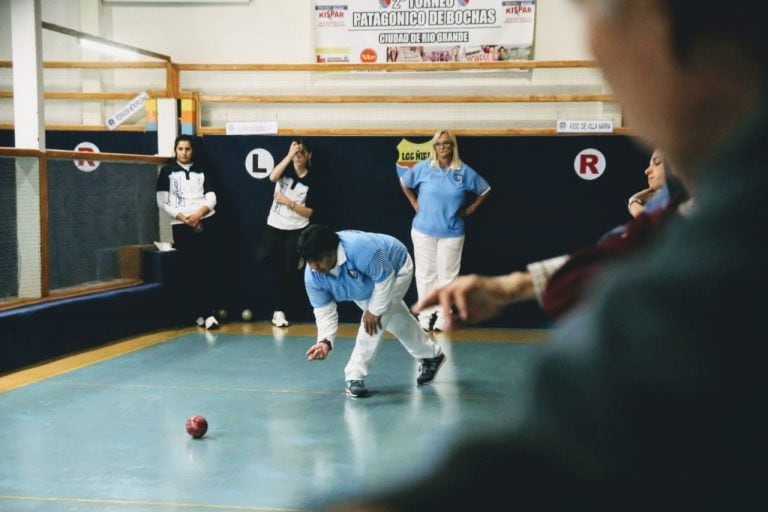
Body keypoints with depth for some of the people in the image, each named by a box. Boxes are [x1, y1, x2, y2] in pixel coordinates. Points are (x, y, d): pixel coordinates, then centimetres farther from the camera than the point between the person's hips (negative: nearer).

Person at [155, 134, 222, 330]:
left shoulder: (202, 171, 13)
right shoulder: (167, 172, 9)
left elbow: (211, 199, 6)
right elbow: (162, 202, 2)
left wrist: (198, 214, -13)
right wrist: (183, 217, -10)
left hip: (206, 223, 1)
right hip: (181, 226, -1)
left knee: (209, 268, -6)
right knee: (190, 271, -4)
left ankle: (208, 312, -6)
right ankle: (201, 313, 1)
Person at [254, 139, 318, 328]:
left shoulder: (311, 180, -4)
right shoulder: (285, 169, 1)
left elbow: (308, 212, -7)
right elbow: (272, 177, -24)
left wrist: (289, 202, -17)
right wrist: (289, 155, -26)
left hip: (296, 230, -2)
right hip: (274, 226, 2)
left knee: (289, 271, 0)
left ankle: (279, 310, 11)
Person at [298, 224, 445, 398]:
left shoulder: (361, 249, -47)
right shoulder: (312, 275, -28)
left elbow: (385, 278, -34)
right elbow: (324, 310, -22)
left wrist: (375, 310, -27)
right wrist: (325, 340, -37)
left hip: (395, 270, -6)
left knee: (373, 321, -23)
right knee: (396, 320, 21)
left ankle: (355, 376, -11)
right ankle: (432, 355, 45)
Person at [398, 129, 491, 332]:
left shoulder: (464, 172, -5)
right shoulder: (423, 168, -5)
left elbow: (484, 190, 10)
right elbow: (404, 182, 13)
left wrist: (469, 209, 6)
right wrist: (415, 204, 8)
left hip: (452, 232, 0)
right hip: (424, 230, 0)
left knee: (447, 275, 4)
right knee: (425, 273, 5)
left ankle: (443, 315, 15)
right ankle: (426, 314, 15)